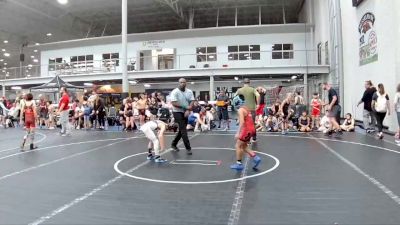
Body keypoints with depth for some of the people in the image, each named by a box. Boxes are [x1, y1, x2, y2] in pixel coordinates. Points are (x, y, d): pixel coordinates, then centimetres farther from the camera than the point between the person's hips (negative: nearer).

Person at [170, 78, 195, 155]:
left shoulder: (189, 92, 2)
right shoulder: (175, 92, -13)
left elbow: (192, 102, -2)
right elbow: (173, 103, -20)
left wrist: (188, 110, -19)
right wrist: (185, 107, -20)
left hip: (186, 112, 6)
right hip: (177, 112, -6)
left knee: (182, 130, 14)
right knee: (183, 130, -10)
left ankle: (173, 144, 32)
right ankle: (188, 148, -5)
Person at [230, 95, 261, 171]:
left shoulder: (240, 110, -13)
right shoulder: (247, 108, 14)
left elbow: (242, 122, -23)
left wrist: (238, 133, -25)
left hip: (247, 129, -9)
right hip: (251, 128, 9)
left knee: (238, 146, 3)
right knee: (244, 146, 18)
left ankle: (239, 163, 8)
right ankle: (255, 158, 13)